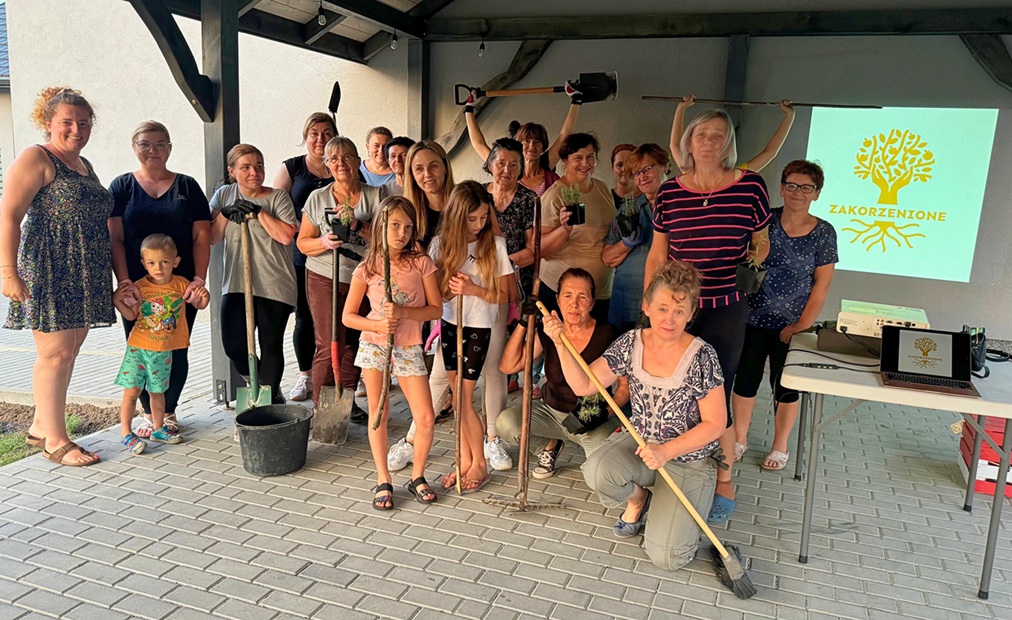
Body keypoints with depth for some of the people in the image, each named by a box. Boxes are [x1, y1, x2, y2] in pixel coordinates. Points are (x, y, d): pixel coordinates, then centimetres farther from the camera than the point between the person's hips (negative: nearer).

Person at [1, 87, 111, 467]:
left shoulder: (84, 166, 19)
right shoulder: (36, 159, -6)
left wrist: (114, 273, 24)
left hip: (83, 278, 8)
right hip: (49, 274, -8)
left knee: (68, 352, 12)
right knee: (55, 353, -4)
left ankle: (41, 427, 25)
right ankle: (55, 441, 5)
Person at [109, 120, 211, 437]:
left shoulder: (187, 186, 8)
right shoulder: (121, 186, 7)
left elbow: (201, 236, 3)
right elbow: (114, 238, 0)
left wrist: (199, 278, -9)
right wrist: (124, 281, -12)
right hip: (137, 287, 0)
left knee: (177, 352, 3)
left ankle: (168, 410, 21)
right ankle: (148, 412, 21)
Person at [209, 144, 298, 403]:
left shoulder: (278, 197, -1)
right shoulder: (224, 195, 11)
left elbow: (286, 236, -14)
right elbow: (211, 239, 9)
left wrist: (258, 211, -14)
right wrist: (225, 214, -6)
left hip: (274, 285, -3)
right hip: (236, 283, 4)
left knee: (271, 344, 3)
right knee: (233, 345, 0)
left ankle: (269, 400, 18)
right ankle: (266, 389, 24)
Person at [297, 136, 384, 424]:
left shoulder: (375, 195, 2)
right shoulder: (318, 198, 2)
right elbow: (303, 242, 5)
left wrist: (359, 225, -21)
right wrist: (324, 242, -16)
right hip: (325, 279, -1)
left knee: (355, 342, 7)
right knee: (330, 344, -6)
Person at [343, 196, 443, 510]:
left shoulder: (421, 262, -3)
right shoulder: (367, 268, -3)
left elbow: (436, 309, -5)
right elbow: (348, 316, -1)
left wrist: (403, 312, -20)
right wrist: (379, 325, -18)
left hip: (408, 348, 0)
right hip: (374, 344, 0)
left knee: (426, 419, -3)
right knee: (378, 414, 6)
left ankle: (417, 477, 19)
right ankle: (383, 481, 21)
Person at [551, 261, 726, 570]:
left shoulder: (701, 356, -18)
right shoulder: (631, 343, -6)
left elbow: (715, 423, -13)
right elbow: (583, 385, -9)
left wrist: (666, 451, -22)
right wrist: (561, 344, -22)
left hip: (687, 460, -3)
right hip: (638, 442, 3)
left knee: (665, 557, -14)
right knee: (597, 472, -30)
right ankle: (637, 498, 6)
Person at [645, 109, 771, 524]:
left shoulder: (750, 187, -2)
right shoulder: (670, 191, 4)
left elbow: (761, 243, 14)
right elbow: (656, 256, 9)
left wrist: (756, 258, -4)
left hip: (725, 308, -2)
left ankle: (724, 485, 20)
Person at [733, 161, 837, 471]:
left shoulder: (823, 232, -2)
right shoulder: (764, 221, -1)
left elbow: (821, 285, -2)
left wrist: (802, 325, -9)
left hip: (792, 326, -1)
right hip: (753, 320, 1)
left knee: (785, 387, 10)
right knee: (745, 380, 9)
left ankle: (779, 447, 28)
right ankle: (739, 440, 28)